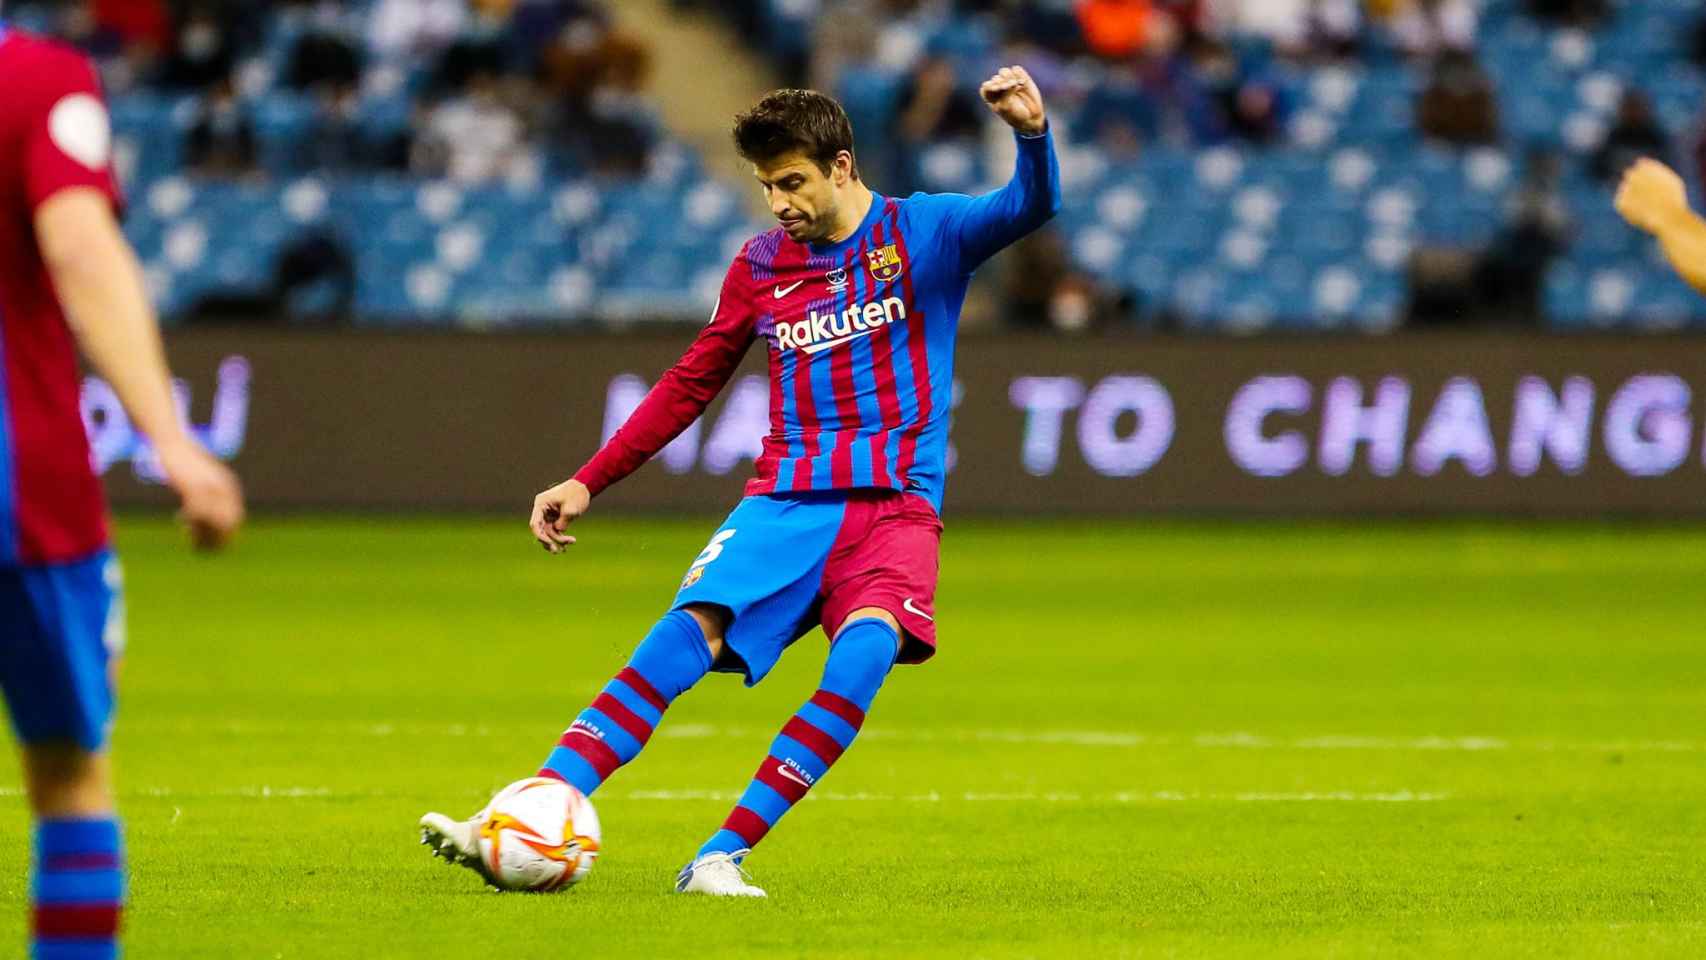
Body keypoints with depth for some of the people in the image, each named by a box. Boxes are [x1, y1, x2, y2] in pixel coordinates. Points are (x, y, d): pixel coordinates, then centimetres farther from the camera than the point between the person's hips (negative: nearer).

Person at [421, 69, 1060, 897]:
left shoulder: (923, 233, 2)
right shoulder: (760, 264, 12)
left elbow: (1030, 209, -15)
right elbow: (689, 385, 20)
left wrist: (1031, 136, -37)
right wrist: (588, 482, 16)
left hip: (893, 503, -2)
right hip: (785, 499, 2)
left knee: (865, 648, -30)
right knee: (686, 634, -19)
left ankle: (722, 856, -25)